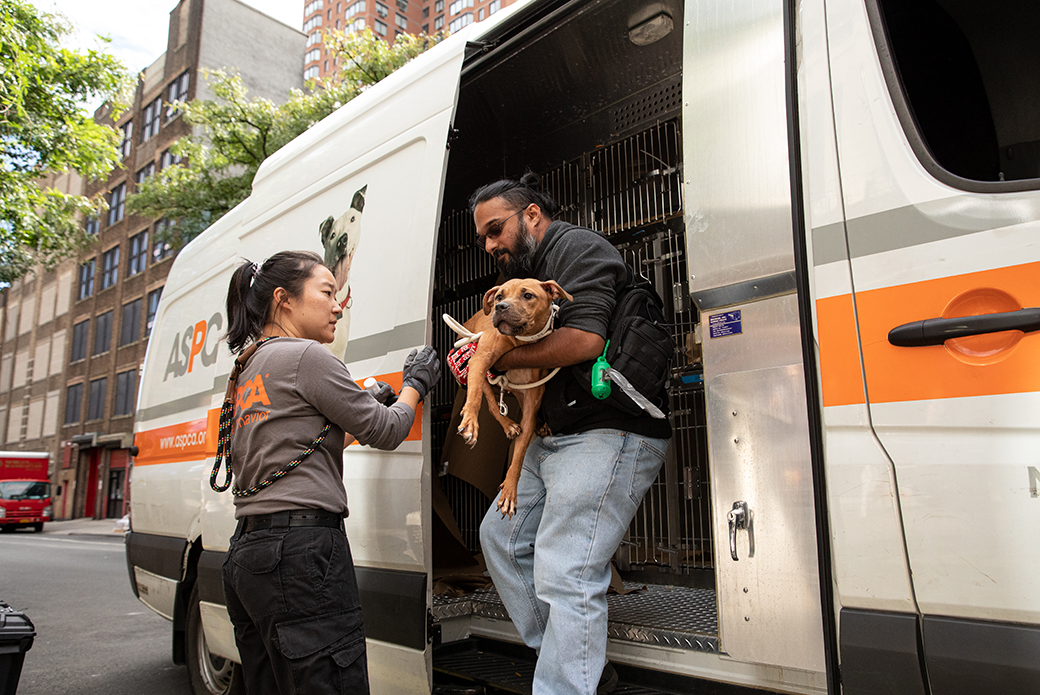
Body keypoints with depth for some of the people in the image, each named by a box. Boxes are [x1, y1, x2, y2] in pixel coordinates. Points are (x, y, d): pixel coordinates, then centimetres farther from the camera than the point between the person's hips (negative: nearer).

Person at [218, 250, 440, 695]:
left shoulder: (249, 366, 19)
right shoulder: (305, 356, -8)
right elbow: (385, 432, -2)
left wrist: (366, 411, 23)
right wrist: (415, 385, 16)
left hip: (246, 555, 10)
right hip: (301, 553, -10)